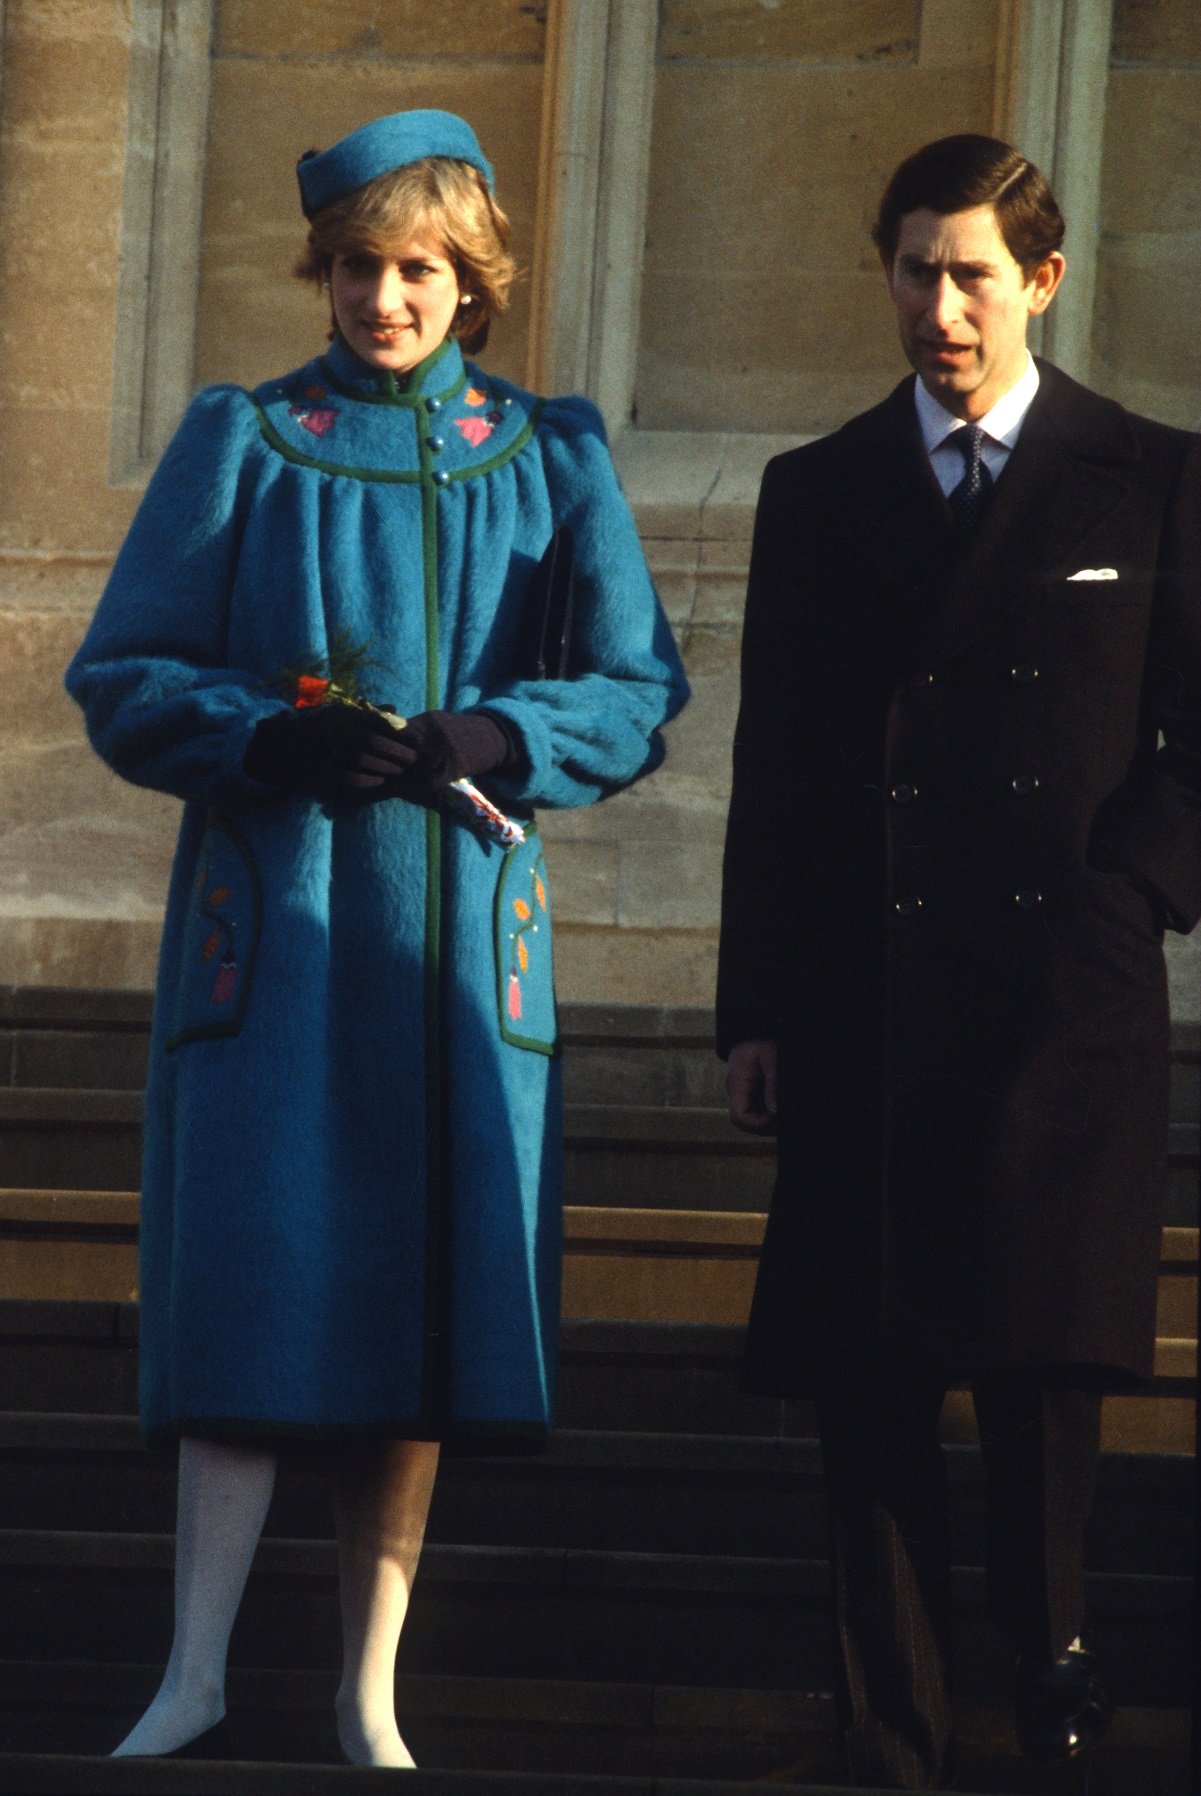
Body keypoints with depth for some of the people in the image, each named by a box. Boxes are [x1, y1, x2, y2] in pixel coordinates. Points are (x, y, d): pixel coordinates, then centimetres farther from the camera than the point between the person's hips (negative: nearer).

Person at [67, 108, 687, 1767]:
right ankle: (197, 1675, -12)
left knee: (419, 1299, -1)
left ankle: (371, 1696, 4)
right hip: (274, 913, -2)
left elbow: (641, 688, 5)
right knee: (257, 1272, -11)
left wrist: (491, 740, -14)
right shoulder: (242, 443, 5)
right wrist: (274, 742, -17)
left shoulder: (550, 459, 10)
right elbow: (120, 677, 1)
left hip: (457, 925, 2)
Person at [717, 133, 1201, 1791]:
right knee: (868, 1387, 1)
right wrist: (754, 1004, 7)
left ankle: (1046, 1632, 12)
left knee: (1047, 1345, -10)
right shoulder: (819, 496, 12)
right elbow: (774, 767, 12)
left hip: (1065, 1006, -2)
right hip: (866, 1012, 2)